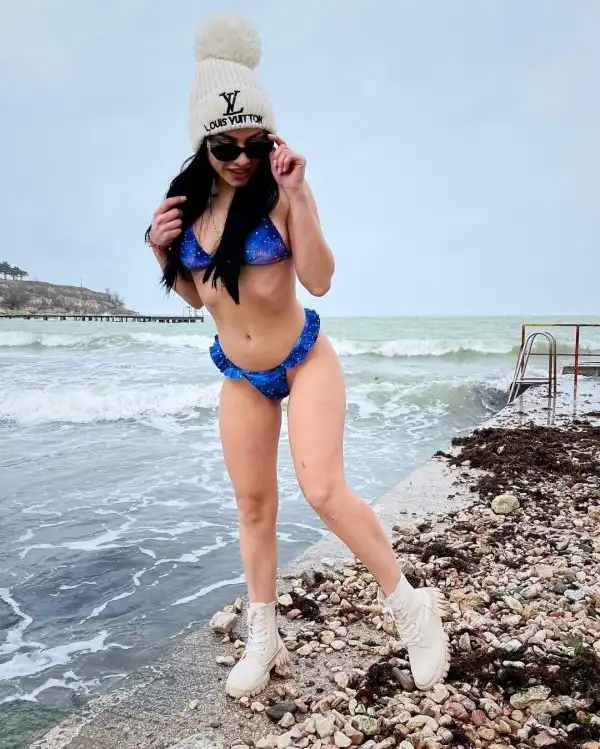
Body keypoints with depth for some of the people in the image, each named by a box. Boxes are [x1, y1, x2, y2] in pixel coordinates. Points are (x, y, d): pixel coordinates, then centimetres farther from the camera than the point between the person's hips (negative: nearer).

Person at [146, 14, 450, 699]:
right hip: (239, 375, 5)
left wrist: (296, 196, -27)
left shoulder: (278, 192, -14)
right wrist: (162, 250, -8)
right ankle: (263, 640, 27)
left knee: (324, 491, -17)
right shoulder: (188, 200, 0)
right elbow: (193, 294, 9)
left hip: (303, 359, -5)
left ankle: (409, 603, 8)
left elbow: (319, 279, -20)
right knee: (254, 505, 11)